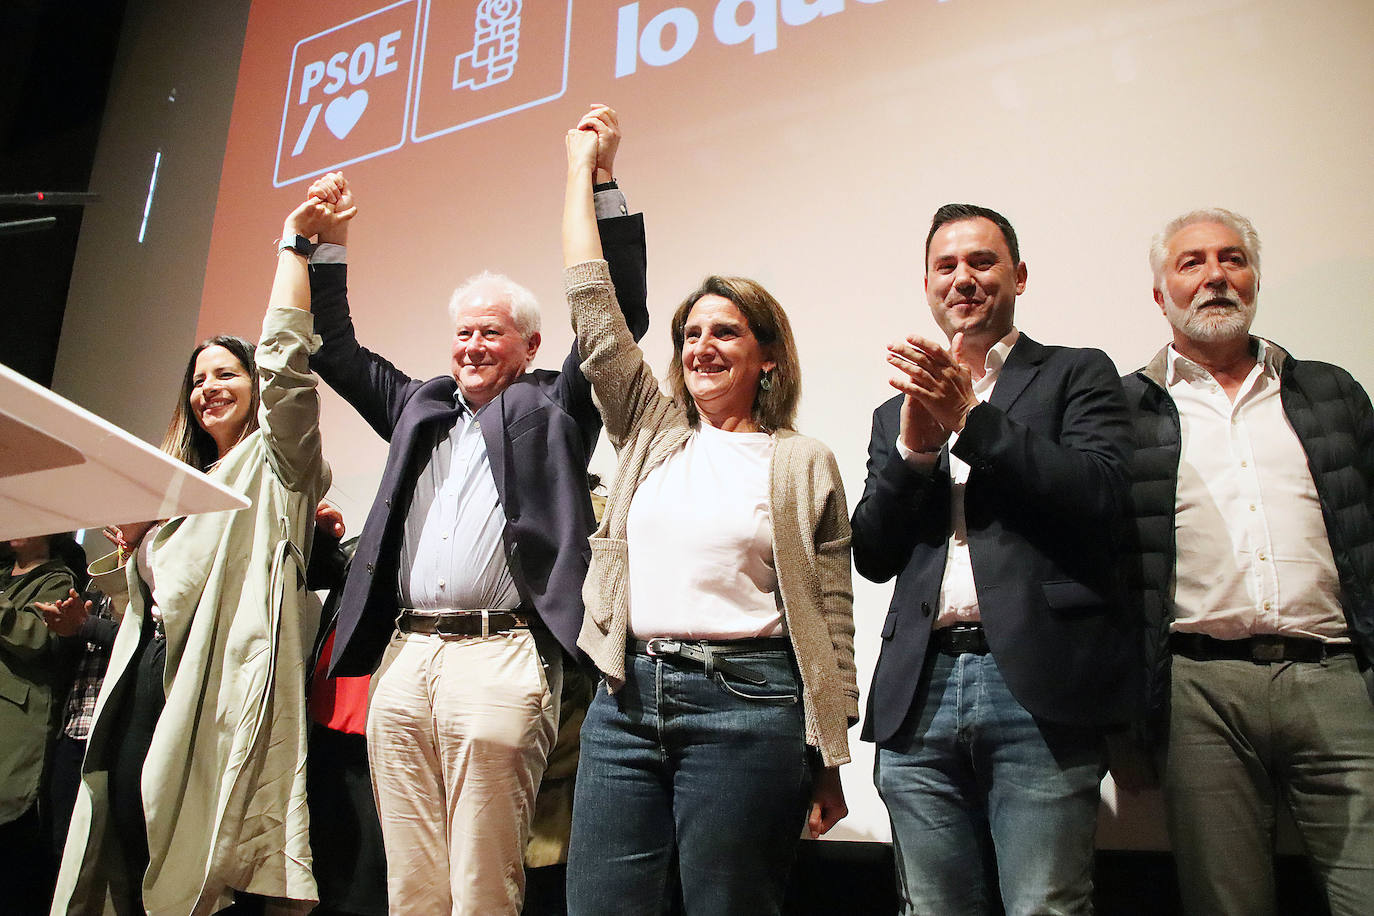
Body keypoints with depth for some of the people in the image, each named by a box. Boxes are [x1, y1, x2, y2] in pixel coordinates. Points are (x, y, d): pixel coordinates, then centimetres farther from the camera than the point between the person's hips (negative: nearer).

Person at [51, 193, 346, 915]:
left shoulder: (274, 463, 6)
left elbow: (284, 357, -9)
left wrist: (295, 244, -9)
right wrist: (132, 537, 8)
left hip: (222, 684, -7)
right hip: (149, 672, 7)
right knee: (129, 836, 3)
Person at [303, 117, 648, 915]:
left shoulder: (552, 405, 10)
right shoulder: (421, 407, 24)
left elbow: (621, 312, 2)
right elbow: (338, 352, 30)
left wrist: (602, 181, -2)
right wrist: (329, 241, 26)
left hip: (498, 660, -5)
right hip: (404, 659, 5)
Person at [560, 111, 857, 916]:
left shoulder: (805, 465, 3)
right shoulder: (650, 433, 13)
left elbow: (831, 623, 3)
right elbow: (593, 303, 12)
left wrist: (827, 764, 0)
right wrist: (582, 163, 17)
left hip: (744, 705, -3)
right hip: (627, 699, 4)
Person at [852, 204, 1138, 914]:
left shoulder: (1077, 374, 10)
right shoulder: (897, 413, 19)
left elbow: (1100, 495, -8)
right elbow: (872, 556, 10)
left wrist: (971, 417, -12)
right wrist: (915, 446, -5)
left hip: (1039, 690, -3)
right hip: (919, 694, 4)